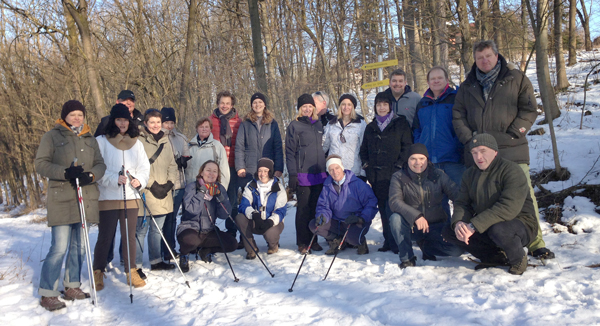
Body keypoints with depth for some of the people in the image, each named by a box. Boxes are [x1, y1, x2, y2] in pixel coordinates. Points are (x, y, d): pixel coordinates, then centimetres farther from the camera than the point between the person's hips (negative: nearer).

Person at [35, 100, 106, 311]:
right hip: (62, 198, -5)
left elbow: (100, 164, 10)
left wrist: (91, 175, -11)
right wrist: (65, 172, -18)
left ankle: (72, 287, 24)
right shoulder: (52, 136, 3)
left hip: (86, 197, 5)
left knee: (79, 245, 11)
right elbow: (40, 164, -4)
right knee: (60, 247, -9)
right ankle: (48, 293, 3)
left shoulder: (90, 139, 16)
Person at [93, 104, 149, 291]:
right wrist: (114, 179, -20)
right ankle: (98, 272, 20)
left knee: (130, 236, 7)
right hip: (107, 198, -3)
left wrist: (140, 180, -9)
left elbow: (145, 167, 11)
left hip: (131, 198, 3)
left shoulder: (136, 143, 12)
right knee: (105, 237, 2)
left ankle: (131, 272, 18)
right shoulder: (101, 142, 0)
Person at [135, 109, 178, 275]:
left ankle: (156, 261, 26)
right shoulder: (139, 141, -6)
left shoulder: (165, 141, 14)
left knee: (157, 229, 15)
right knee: (141, 230, -2)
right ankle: (136, 265, 7)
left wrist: (169, 183, 0)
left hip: (163, 194, 6)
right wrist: (153, 185, -14)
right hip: (145, 193, -6)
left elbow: (172, 165, 15)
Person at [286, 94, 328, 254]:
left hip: (319, 174, 5)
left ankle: (313, 240, 18)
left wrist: (326, 171, 17)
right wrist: (292, 174, -12)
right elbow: (290, 151, -5)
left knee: (316, 208, 8)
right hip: (303, 175, -5)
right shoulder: (294, 126, -1)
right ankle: (302, 243, 8)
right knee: (304, 209, -2)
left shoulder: (318, 125, 15)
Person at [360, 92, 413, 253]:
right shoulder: (370, 127, 18)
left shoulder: (401, 123, 4)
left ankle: (396, 242, -1)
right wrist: (366, 165, 11)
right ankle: (388, 241, 13)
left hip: (394, 175, -4)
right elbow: (363, 149, 26)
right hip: (376, 177, 5)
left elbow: (407, 147, -2)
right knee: (383, 209, 6)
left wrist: (399, 165, -10)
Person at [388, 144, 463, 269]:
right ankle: (407, 258, -13)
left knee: (458, 249, -22)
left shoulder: (438, 175, -1)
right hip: (411, 227, -1)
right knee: (395, 218, -33)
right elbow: (394, 202, -21)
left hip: (437, 226, 2)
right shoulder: (398, 177, -6)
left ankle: (425, 245, 10)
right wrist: (415, 216, -37)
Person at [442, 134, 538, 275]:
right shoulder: (470, 174, 7)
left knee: (498, 230, -40)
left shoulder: (511, 170, -17)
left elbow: (509, 208, -30)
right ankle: (496, 257, 2)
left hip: (520, 223, -7)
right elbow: (462, 203, 2)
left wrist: (474, 226, -35)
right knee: (448, 232, -8)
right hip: (485, 227, 7)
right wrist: (458, 222, -24)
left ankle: (518, 259, -5)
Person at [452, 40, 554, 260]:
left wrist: (512, 134, -7)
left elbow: (529, 109, 3)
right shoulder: (468, 86, 15)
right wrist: (468, 139, 0)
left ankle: (536, 243, 2)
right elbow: (457, 115, 14)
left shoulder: (516, 79, 7)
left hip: (511, 150, -3)